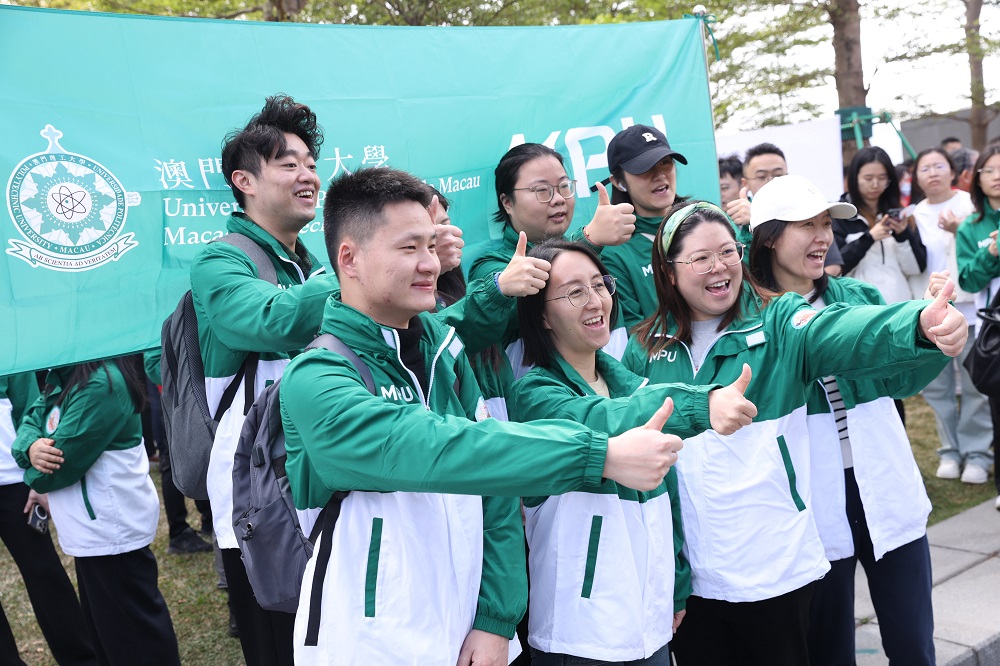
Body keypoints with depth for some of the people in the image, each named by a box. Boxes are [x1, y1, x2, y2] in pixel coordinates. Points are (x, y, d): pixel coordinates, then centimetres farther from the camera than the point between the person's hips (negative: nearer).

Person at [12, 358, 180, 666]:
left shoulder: (101, 384, -25)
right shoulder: (63, 378, 8)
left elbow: (62, 462, -24)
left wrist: (35, 481, -2)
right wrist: (31, 446, -18)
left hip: (111, 528, -10)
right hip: (93, 527, 10)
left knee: (134, 632, 2)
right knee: (105, 625, 23)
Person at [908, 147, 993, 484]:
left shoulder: (970, 204, 1)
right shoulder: (915, 216, 13)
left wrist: (960, 230, -22)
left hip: (967, 308, -4)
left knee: (974, 385, -3)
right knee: (935, 385, 6)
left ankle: (977, 453, 8)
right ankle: (951, 450, 18)